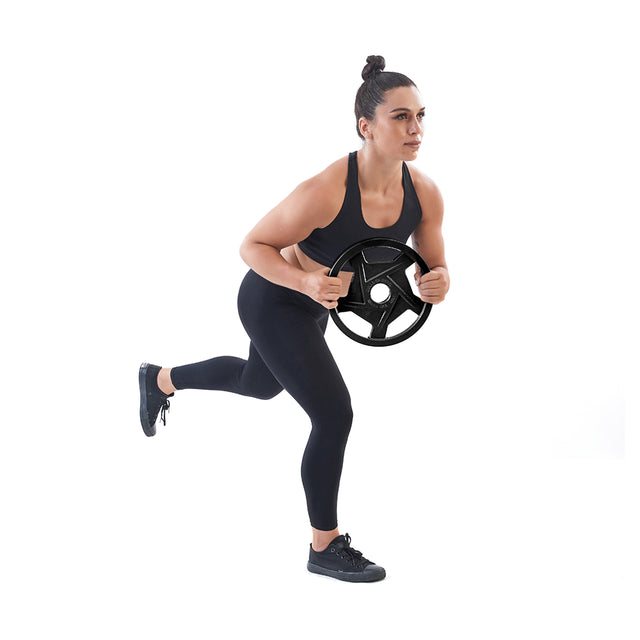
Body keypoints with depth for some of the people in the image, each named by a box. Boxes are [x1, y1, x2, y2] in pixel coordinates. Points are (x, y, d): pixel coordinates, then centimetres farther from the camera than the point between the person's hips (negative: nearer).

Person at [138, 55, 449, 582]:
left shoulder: (425, 194, -18)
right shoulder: (326, 192, -36)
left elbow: (434, 267, -4)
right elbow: (253, 246, -24)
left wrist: (437, 282, -28)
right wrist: (307, 282, -40)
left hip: (314, 305, 8)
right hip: (272, 302, -8)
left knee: (259, 384, 31)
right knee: (334, 416, -12)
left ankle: (161, 379, 58)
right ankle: (326, 548, 8)